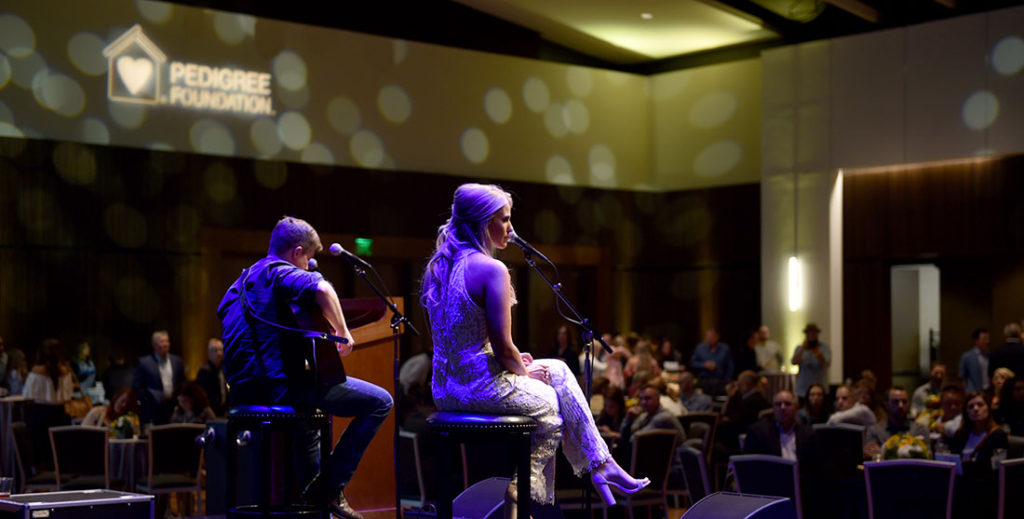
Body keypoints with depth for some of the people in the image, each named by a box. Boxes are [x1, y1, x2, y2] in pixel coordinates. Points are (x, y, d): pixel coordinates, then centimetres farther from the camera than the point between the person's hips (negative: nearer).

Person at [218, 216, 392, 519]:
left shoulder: (242, 282, 21)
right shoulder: (281, 272, -7)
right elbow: (320, 288, -28)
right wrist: (343, 333, -17)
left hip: (245, 391, 10)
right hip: (281, 384, -10)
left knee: (312, 416, 39)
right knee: (379, 401, -7)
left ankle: (310, 490, 39)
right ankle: (330, 487, -7)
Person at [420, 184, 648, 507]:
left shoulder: (438, 266, 8)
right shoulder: (492, 270, -19)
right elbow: (503, 347, -19)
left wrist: (514, 361, 16)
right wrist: (525, 371, 2)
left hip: (445, 390, 9)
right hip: (484, 388, -9)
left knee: (558, 370, 25)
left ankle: (601, 465, 27)